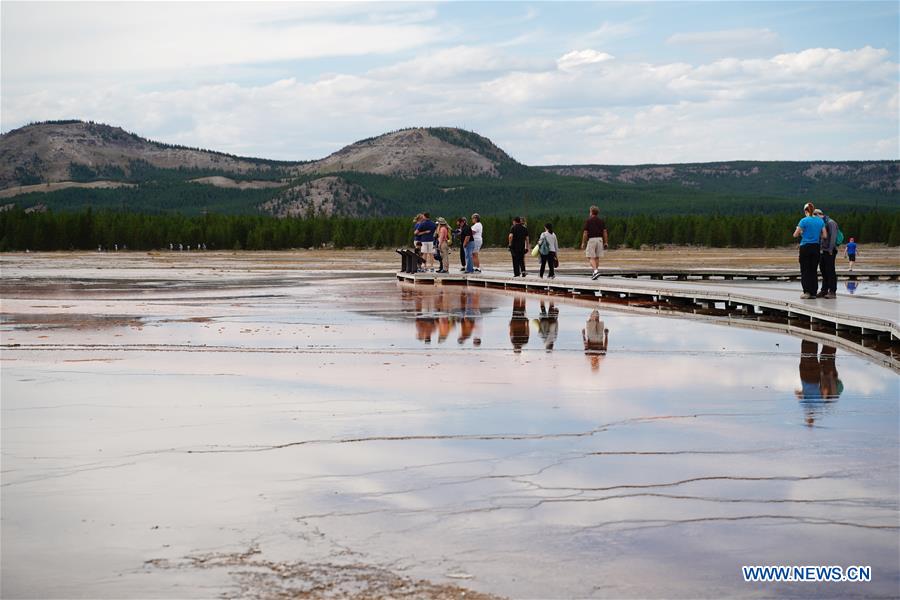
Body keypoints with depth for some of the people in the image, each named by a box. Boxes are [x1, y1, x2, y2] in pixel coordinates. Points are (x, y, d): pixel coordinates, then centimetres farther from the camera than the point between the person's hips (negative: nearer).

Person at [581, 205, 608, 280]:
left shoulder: (588, 221, -4)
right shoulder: (601, 221, 8)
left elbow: (585, 233, -6)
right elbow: (605, 232, 4)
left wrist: (583, 243, -1)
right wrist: (606, 242, 7)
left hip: (591, 240, -5)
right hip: (600, 239, 5)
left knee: (591, 257, -4)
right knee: (597, 257, 13)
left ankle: (596, 271, -23)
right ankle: (595, 273, 16)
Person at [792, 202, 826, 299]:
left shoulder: (804, 221, -10)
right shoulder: (820, 221, 4)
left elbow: (795, 235, -8)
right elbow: (824, 235, 5)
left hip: (805, 247, -4)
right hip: (816, 247, 4)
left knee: (805, 270, 2)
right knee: (813, 270, 9)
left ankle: (807, 292, -8)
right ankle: (813, 293, 8)